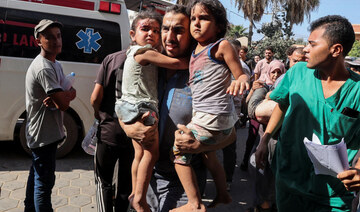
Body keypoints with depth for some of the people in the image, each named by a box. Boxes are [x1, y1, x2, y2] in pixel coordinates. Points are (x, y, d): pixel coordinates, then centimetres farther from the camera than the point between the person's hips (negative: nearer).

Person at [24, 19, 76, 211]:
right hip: (44, 134, -10)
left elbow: (72, 92, 5)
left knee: (37, 175, 23)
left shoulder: (54, 64, 10)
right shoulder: (44, 69, -22)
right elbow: (64, 104, -27)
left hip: (41, 133, 10)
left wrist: (60, 98, -17)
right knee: (44, 181, -3)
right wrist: (67, 95, -4)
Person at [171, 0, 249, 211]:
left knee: (178, 149, -2)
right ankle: (223, 195, 43)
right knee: (207, 153, 25)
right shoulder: (194, 51, 13)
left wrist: (241, 80, -33)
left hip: (212, 118, -9)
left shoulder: (221, 46, -9)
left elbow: (241, 75, -8)